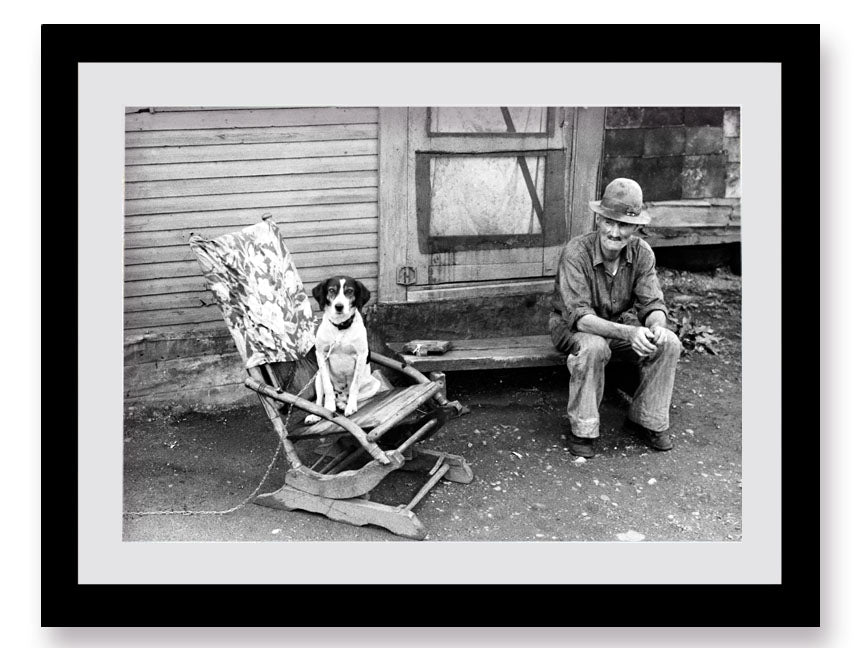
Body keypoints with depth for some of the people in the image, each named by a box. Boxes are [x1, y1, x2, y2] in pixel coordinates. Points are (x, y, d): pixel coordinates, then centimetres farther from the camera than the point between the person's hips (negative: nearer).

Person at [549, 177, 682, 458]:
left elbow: (652, 303, -12)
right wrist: (628, 333, -46)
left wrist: (656, 325, -38)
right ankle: (582, 430, -18)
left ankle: (647, 419, 2)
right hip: (573, 327, -4)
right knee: (593, 347, -38)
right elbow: (579, 316, -33)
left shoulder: (642, 253, -12)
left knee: (669, 343, -18)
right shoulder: (576, 252, -27)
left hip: (621, 322, 5)